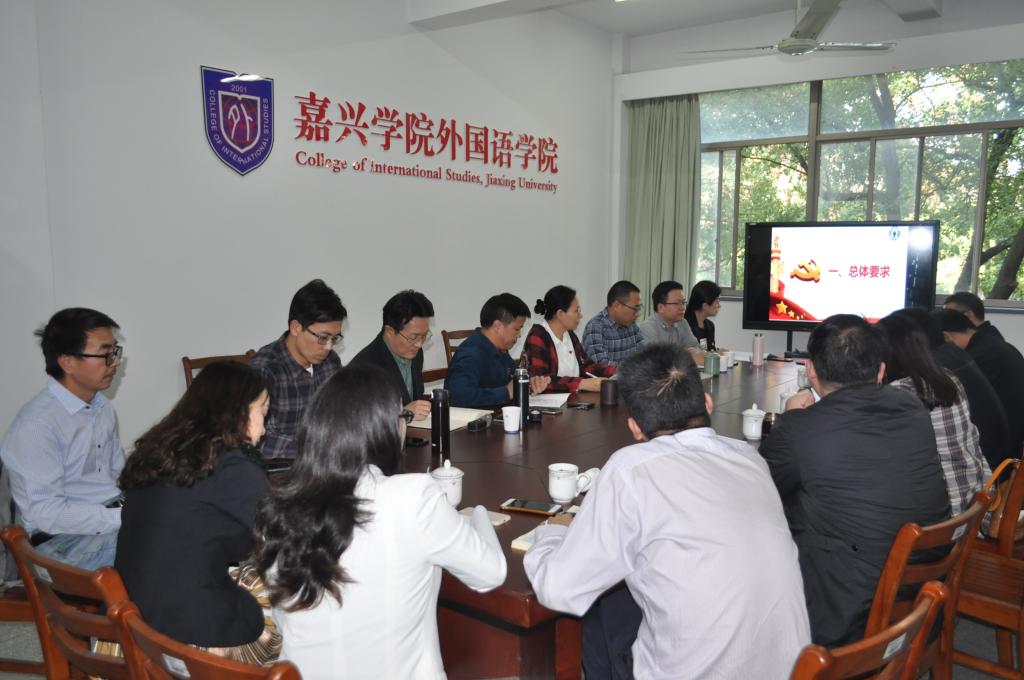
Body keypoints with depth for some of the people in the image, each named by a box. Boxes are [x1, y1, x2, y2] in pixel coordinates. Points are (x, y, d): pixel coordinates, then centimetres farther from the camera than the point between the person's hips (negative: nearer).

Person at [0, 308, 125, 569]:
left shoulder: (102, 406, 10)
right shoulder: (36, 423, -16)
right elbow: (48, 514, -20)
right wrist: (127, 517, -23)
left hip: (113, 519, 8)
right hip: (63, 538, -8)